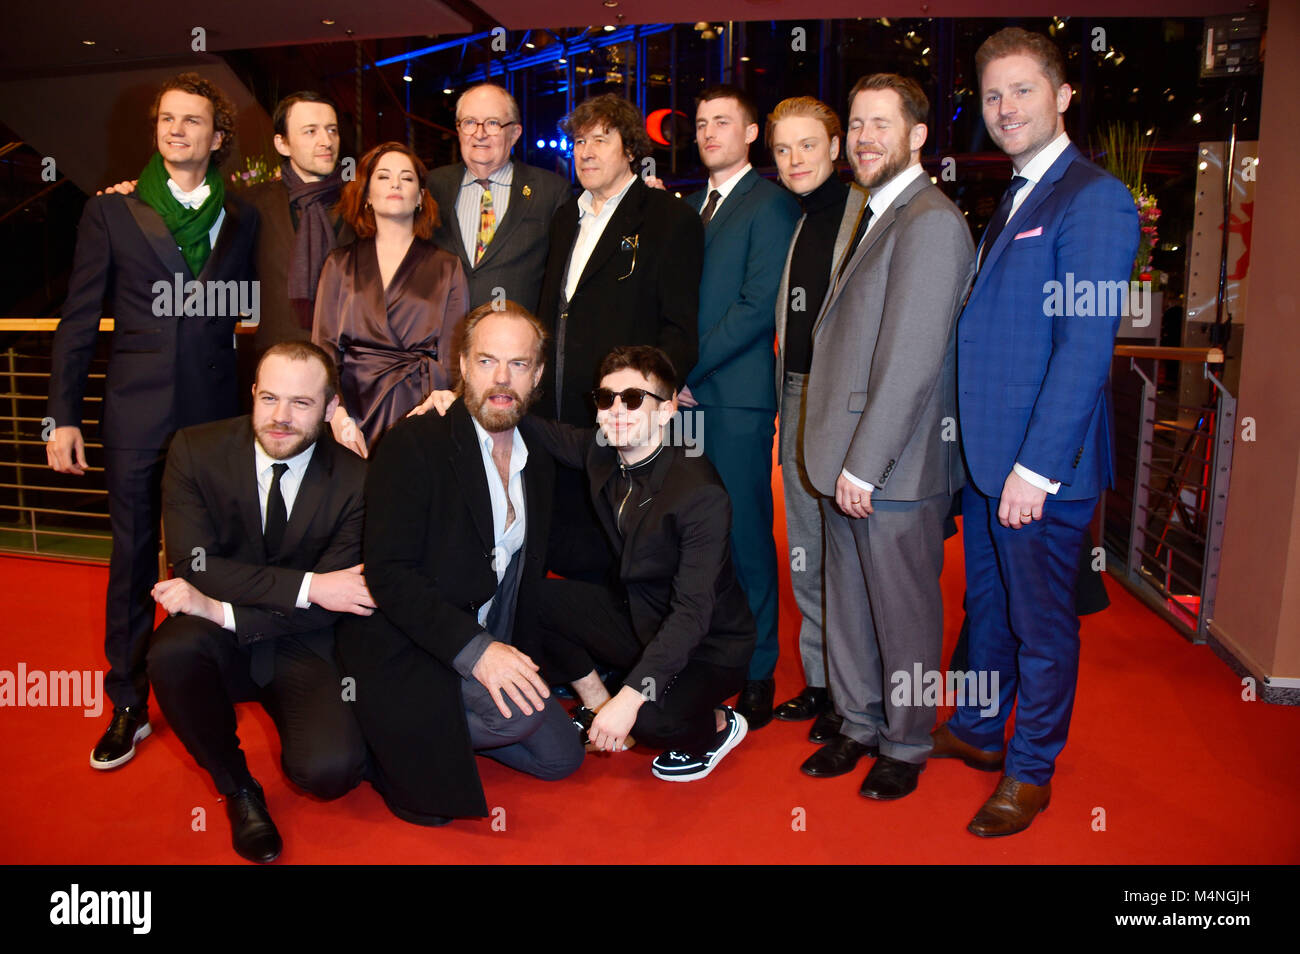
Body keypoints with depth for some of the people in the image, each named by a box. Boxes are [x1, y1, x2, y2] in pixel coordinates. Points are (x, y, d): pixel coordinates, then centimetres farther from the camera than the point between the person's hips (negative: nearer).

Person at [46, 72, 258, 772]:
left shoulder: (241, 219, 8)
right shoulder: (112, 212, 5)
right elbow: (78, 321, 3)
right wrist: (63, 416, -1)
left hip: (216, 413, 1)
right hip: (136, 413, -1)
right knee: (132, 560, 6)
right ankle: (128, 706, 20)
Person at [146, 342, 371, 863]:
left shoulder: (354, 479, -12)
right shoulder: (196, 450, -9)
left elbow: (329, 608, -12)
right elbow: (194, 565, -16)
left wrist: (222, 610, -25)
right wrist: (306, 585, -25)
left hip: (303, 646, -1)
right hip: (218, 642, 2)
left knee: (331, 770, -25)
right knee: (172, 652, -34)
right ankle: (237, 787, -4)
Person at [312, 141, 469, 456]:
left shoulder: (447, 269, 10)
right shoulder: (340, 264, 14)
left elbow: (452, 357, 3)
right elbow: (323, 346, 5)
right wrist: (337, 414, -11)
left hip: (418, 409, -1)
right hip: (353, 405, 1)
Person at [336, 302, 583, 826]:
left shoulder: (539, 465, 8)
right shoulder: (414, 444, -15)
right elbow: (388, 572, -22)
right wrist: (473, 649, -30)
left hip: (492, 649, 8)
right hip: (407, 650, -7)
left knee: (561, 757, 7)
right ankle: (395, 742, -1)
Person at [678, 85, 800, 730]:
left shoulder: (771, 205, -2)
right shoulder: (689, 206, 21)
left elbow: (758, 308, -13)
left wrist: (687, 370, -12)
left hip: (735, 395, -6)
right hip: (683, 393, 6)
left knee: (744, 537, -1)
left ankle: (756, 676, 12)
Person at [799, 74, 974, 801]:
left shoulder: (931, 222, -15)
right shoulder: (877, 216, 16)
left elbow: (911, 360, -21)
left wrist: (864, 466, -18)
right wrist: (843, 461, 11)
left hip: (895, 469, -9)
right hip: (852, 464, 9)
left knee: (905, 616, 8)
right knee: (849, 606, 18)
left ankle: (906, 746, 27)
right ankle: (860, 725, 35)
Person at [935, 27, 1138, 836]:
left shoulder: (1094, 200, -13)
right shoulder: (1013, 201, 16)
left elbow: (1087, 347, -19)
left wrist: (1037, 466, -21)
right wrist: (984, 451, 11)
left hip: (1043, 464, -8)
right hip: (986, 453, 8)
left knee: (1042, 624, 8)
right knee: (988, 606, 20)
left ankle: (1031, 772, 26)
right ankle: (976, 733, 39)